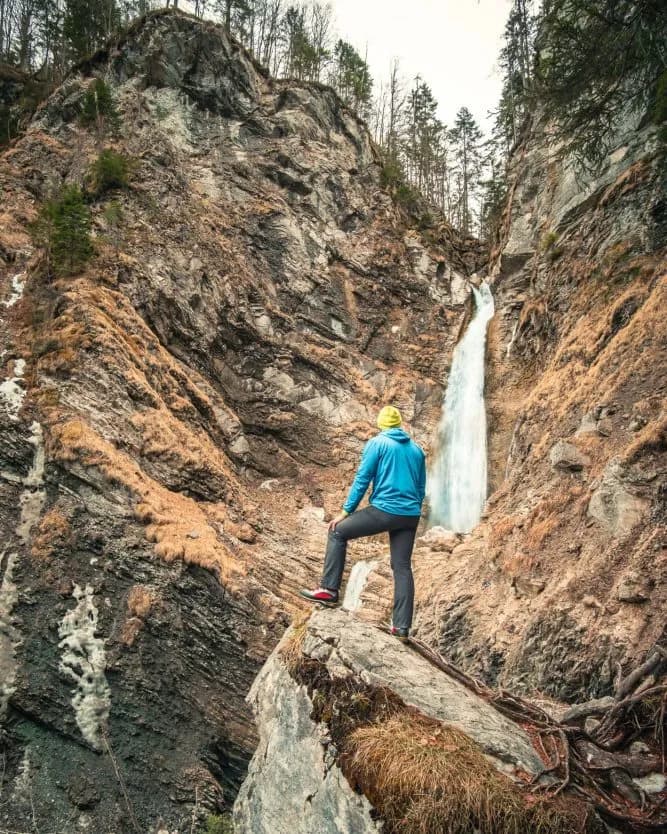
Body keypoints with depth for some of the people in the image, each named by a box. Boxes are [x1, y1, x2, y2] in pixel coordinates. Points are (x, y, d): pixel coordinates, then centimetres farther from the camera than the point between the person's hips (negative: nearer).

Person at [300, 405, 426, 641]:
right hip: (410, 516, 6)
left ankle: (329, 589, 6)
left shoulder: (377, 443, 0)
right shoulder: (417, 449, 16)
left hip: (384, 510, -6)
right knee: (402, 567, 10)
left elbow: (362, 480, -5)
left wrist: (346, 511, -1)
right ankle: (402, 626, 7)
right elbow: (421, 488, 19)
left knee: (338, 532, 10)